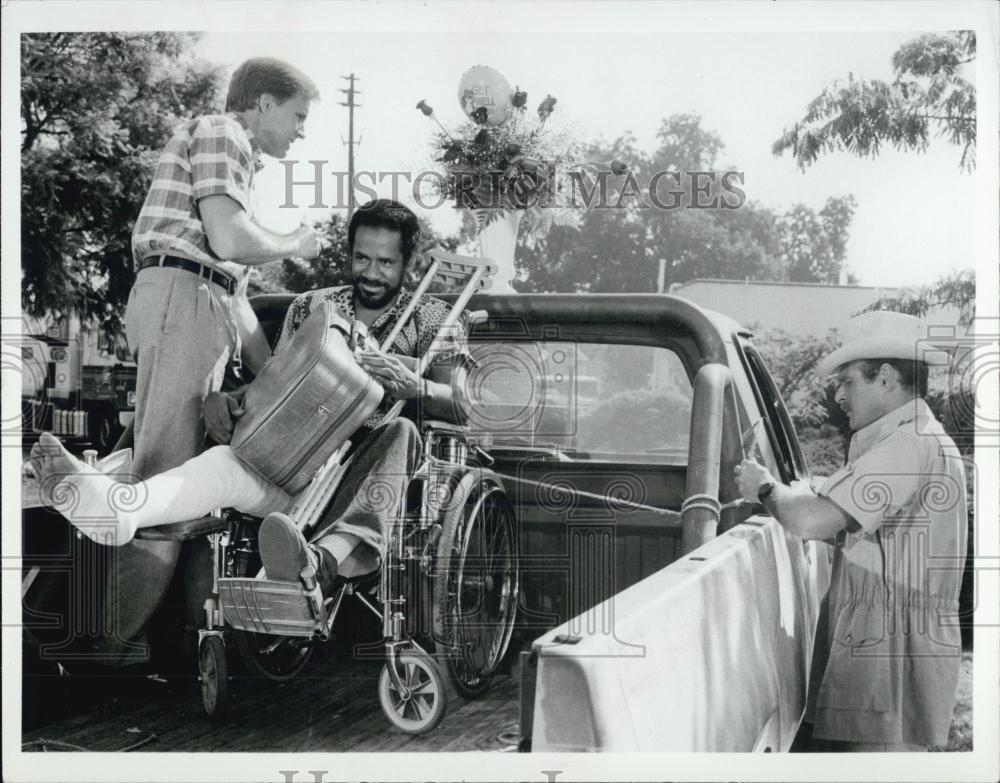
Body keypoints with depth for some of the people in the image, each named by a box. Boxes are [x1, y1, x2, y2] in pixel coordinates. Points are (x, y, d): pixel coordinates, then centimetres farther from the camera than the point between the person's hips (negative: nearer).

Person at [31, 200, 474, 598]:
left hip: (370, 471, -2)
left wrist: (413, 385, -27)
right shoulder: (311, 307, 19)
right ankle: (117, 505, -61)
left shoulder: (429, 318, 10)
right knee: (228, 461, -28)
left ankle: (322, 560, -61)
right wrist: (222, 397, -9)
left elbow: (460, 405, -3)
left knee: (400, 432, -37)